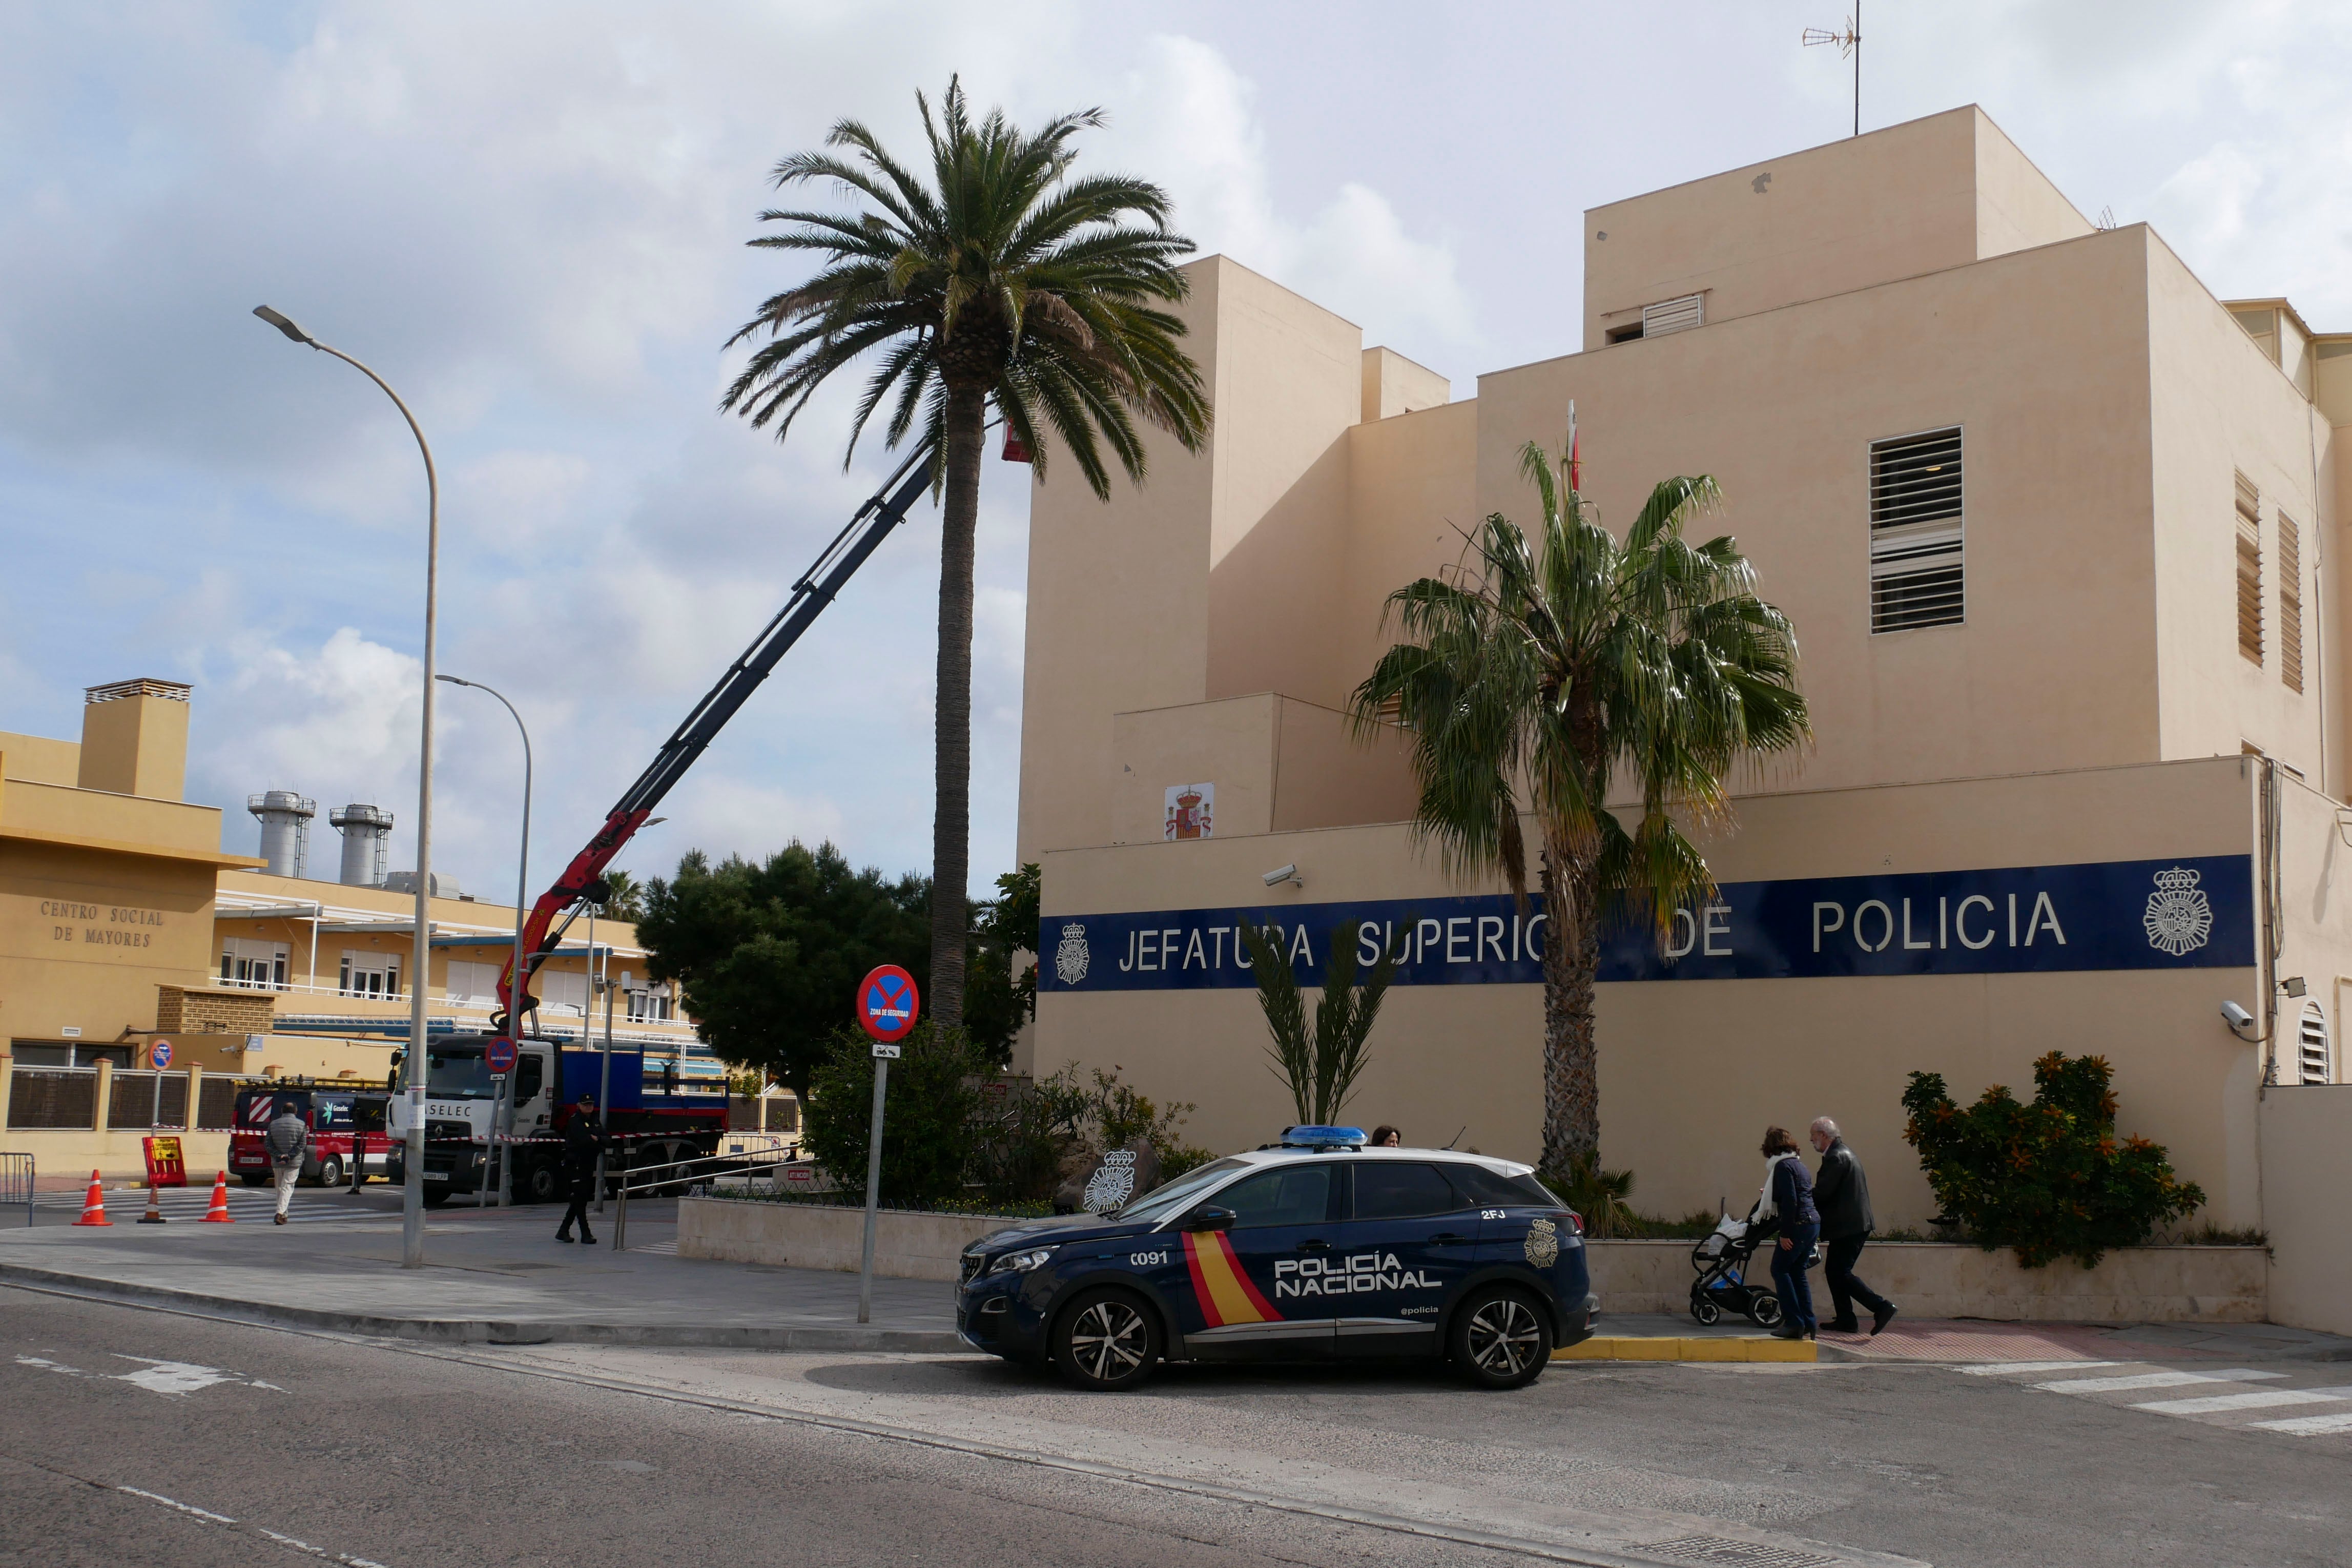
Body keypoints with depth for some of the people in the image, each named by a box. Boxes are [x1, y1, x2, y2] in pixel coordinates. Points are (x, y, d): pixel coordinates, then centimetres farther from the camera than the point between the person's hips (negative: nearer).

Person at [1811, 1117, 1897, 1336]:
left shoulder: (1836, 1158, -15)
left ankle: (1881, 1306, -14)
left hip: (1848, 1226, -10)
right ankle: (1845, 1320, 14)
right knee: (1834, 1271, 13)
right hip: (1855, 1224, 10)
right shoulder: (1843, 1153, 18)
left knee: (1840, 1273, -9)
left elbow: (1822, 1193, -20)